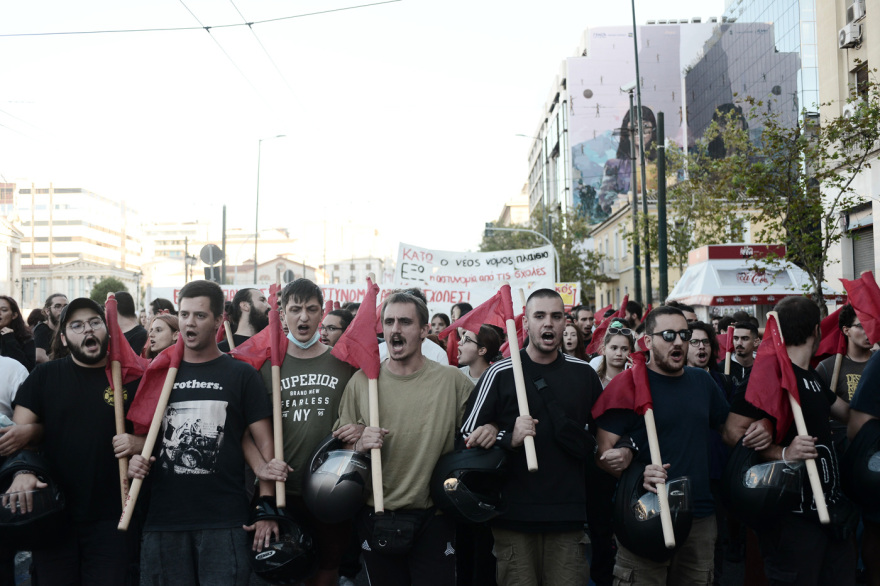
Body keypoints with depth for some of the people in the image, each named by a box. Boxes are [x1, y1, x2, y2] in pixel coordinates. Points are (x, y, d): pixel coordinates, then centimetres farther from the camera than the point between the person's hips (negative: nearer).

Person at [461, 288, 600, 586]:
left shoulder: (584, 374, 10)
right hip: (514, 517, -2)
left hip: (568, 516, 2)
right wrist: (508, 438, -16)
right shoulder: (500, 374, 1)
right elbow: (468, 436, -2)